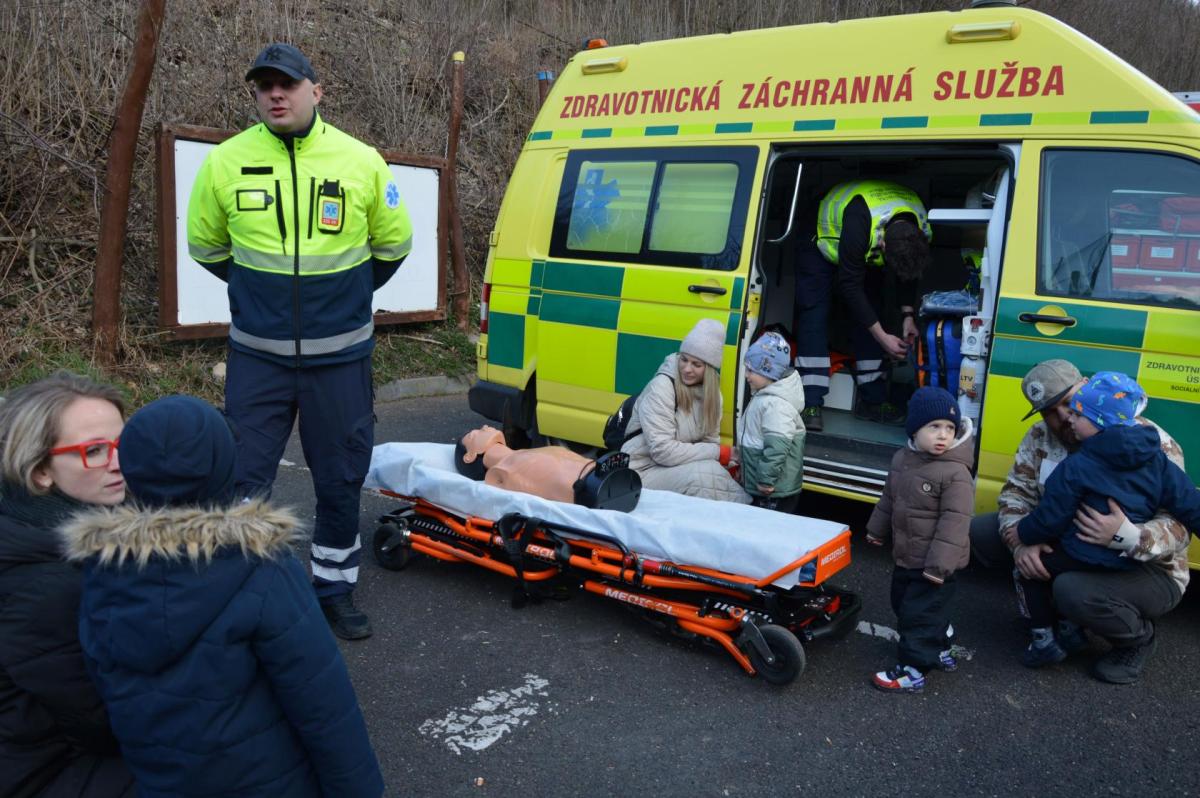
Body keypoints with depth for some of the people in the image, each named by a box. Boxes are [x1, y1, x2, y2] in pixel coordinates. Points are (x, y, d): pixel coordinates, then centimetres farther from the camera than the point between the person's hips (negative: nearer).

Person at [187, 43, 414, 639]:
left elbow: (393, 243, 10)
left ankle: (335, 588, 29)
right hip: (257, 355, 0)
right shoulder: (225, 162, -4)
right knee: (245, 483, 3)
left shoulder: (361, 162, -4)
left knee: (340, 481, 11)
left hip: (340, 356, 0)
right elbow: (205, 245, 12)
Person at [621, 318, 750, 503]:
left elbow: (710, 439, 5)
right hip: (644, 471, -6)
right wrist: (720, 453, -20)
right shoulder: (661, 387, -19)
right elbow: (662, 450, -24)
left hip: (676, 468, 6)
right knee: (705, 473, -29)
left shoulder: (710, 391, 0)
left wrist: (727, 463, -17)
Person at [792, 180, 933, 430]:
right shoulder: (861, 223, -44)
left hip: (863, 250, 6)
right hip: (822, 239, -6)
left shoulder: (921, 230, -25)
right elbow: (850, 285, -35)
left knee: (871, 312, -1)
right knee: (814, 315, -16)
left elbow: (908, 272, -4)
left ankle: (872, 399, 4)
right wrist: (882, 337, -31)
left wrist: (908, 316, -15)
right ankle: (810, 404, -20)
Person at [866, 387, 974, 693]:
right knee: (903, 605, 23)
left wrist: (939, 563, -26)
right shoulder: (902, 459, 1)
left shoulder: (955, 473, -22)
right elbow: (889, 498, 16)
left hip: (932, 564, -9)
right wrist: (877, 529, 25)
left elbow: (955, 521, -24)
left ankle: (912, 671, 12)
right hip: (905, 556, 9)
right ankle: (939, 651, 41)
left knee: (920, 615, 0)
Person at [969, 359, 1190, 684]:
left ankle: (1137, 639, -1)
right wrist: (1021, 542, -27)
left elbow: (1178, 529, -26)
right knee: (981, 531, -8)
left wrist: (1125, 536, -48)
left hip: (1146, 570, -5)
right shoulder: (1040, 437, -6)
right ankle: (1047, 609, 10)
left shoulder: (1151, 443, -22)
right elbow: (1017, 493, -4)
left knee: (1075, 592, -37)